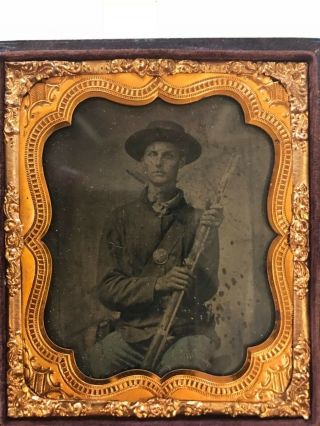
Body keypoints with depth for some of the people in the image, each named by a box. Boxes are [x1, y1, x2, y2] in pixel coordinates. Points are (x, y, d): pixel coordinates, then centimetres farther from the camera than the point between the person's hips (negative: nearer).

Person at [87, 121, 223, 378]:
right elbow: (107, 289, 0)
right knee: (98, 357, -27)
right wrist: (158, 284, -15)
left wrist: (207, 237, -15)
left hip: (186, 332, -1)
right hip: (133, 331, 2)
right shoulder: (123, 218, 6)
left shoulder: (197, 219, 3)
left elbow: (206, 291, -3)